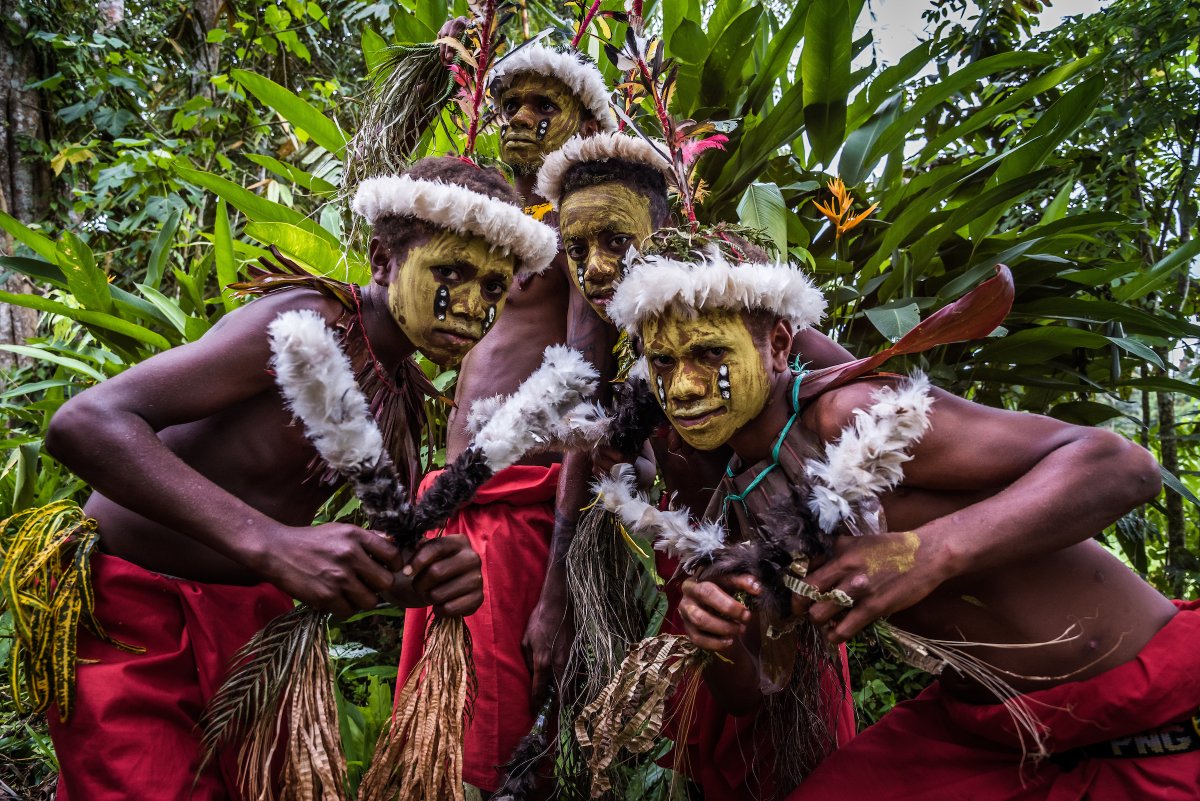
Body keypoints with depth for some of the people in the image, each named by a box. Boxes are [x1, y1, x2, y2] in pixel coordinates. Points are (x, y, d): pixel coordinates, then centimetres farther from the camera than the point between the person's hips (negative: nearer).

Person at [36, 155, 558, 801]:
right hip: (131, 609, -7)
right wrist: (268, 542, -42)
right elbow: (85, 423, -32)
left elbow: (381, 558, 5)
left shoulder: (402, 393, 3)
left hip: (247, 613, 7)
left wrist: (432, 578, -19)